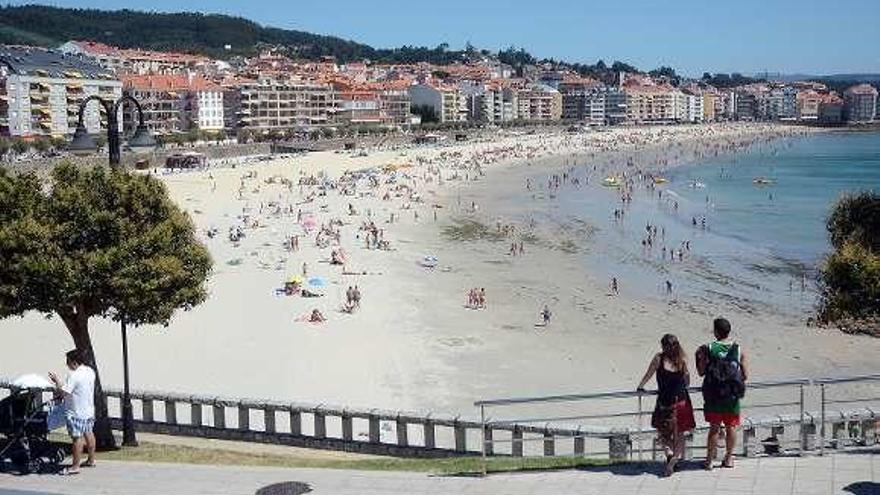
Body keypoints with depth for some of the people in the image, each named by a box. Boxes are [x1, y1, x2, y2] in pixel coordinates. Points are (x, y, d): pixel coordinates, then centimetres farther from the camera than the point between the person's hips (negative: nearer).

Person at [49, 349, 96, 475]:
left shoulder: (74, 376, -22)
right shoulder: (90, 371, 5)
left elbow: (62, 392, -24)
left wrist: (57, 381, -8)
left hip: (77, 413, -9)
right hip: (89, 410, 9)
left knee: (77, 438, -4)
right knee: (88, 434, 19)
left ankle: (75, 467, 1)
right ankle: (91, 460, 31)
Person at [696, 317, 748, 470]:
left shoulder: (708, 349, -9)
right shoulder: (739, 350, -3)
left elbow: (701, 372, -4)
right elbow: (745, 376, 0)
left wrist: (699, 357, 11)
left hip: (714, 396, -1)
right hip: (733, 396, 1)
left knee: (714, 428, 8)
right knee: (731, 427, 13)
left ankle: (709, 460, 13)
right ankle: (729, 458, 23)